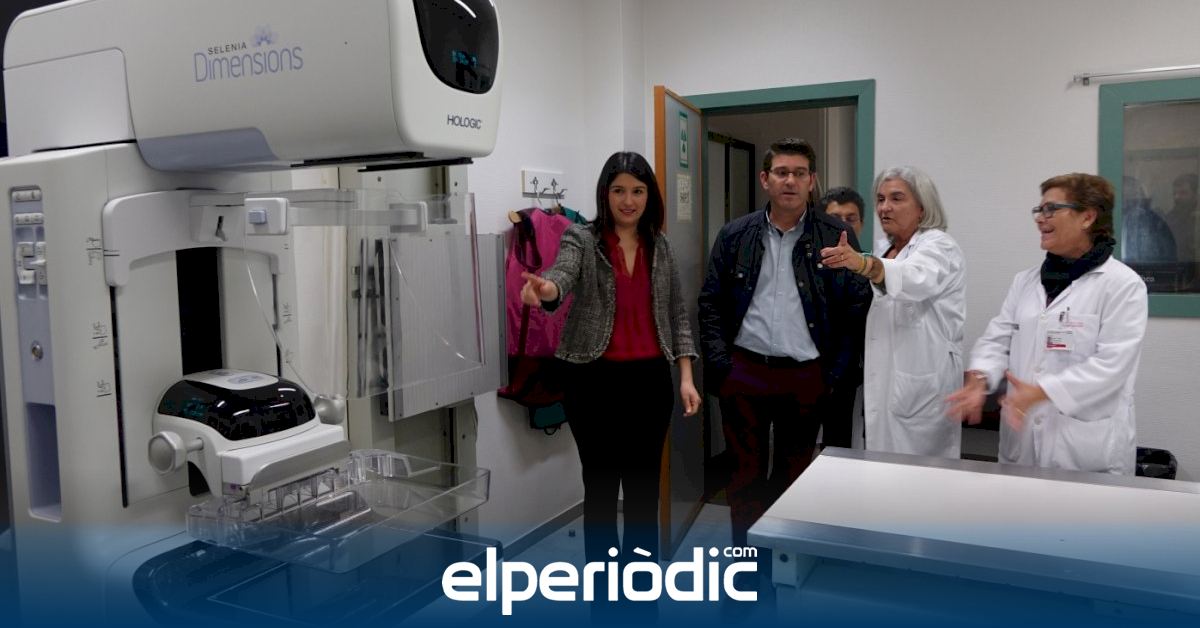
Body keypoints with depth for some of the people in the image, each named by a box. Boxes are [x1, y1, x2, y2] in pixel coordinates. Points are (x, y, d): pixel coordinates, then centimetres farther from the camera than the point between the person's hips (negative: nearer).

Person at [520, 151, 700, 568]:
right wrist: (547, 288, -49)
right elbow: (562, 275, -25)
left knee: (645, 485, 12)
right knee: (601, 486, 6)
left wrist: (686, 377, 2)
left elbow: (677, 313, 10)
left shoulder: (660, 246, 8)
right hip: (595, 380, -3)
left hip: (651, 379, 4)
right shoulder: (581, 239, -4)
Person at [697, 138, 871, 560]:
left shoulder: (836, 237, -1)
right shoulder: (735, 236, 3)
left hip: (806, 377, 0)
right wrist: (719, 364, -3)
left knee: (794, 475, 12)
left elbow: (858, 308, -1)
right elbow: (711, 304, 6)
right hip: (744, 373, 1)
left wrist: (838, 373, -5)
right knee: (747, 473, 8)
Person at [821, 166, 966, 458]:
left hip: (919, 389, -8)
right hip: (881, 387, 8)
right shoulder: (884, 248, 15)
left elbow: (915, 278, -35)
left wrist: (862, 264, -52)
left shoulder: (939, 247, -10)